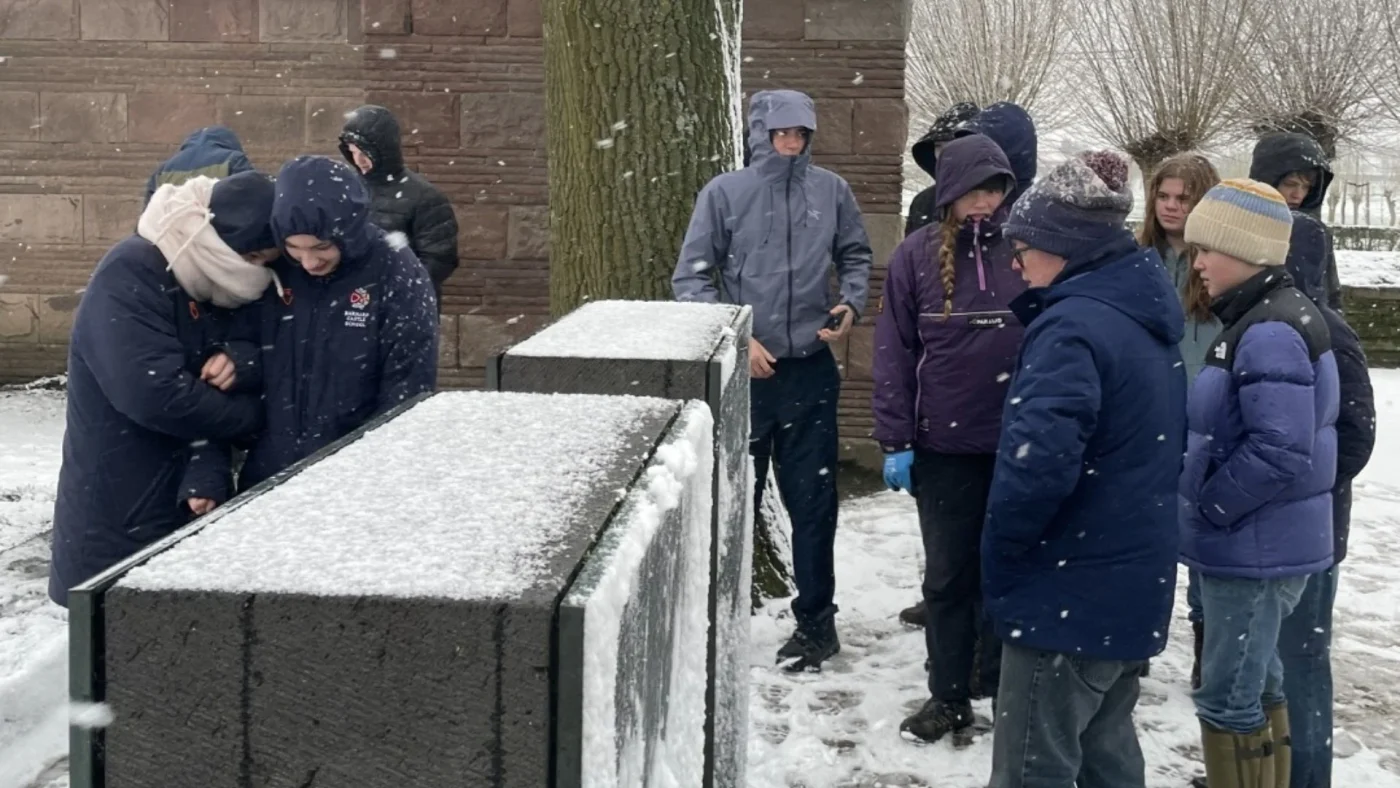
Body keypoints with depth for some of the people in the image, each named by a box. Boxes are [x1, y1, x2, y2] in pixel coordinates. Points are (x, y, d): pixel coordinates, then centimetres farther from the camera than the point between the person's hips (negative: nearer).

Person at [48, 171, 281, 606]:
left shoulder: (206, 281, 6)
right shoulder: (128, 277, -20)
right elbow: (154, 392, -30)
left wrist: (241, 361, -16)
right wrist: (253, 413, -17)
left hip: (184, 508, 8)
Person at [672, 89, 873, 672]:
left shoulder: (831, 191, 1)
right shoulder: (724, 193, -5)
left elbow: (856, 256, 15)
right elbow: (690, 278, -3)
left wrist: (851, 304, -4)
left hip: (810, 371, 1)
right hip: (742, 371, -1)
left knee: (813, 502, 7)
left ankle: (816, 620, 20)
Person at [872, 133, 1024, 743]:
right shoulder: (917, 256, -3)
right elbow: (893, 353, -2)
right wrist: (895, 441, -5)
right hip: (943, 445, 0)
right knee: (947, 574, 10)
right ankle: (948, 696, 24)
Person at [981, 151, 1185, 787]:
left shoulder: (1074, 326, -22)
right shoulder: (1147, 318, 9)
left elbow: (1040, 458, -32)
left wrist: (1002, 547, -16)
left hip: (1069, 591, -9)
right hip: (1133, 583, 9)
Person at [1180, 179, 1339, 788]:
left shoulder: (1270, 332, -21)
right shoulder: (1258, 321, 11)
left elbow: (1281, 451, -29)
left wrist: (1208, 506, -17)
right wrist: (1209, 504, 11)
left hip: (1257, 549, -10)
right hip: (1260, 543, 10)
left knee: (1228, 698, -1)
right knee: (1256, 683, 20)